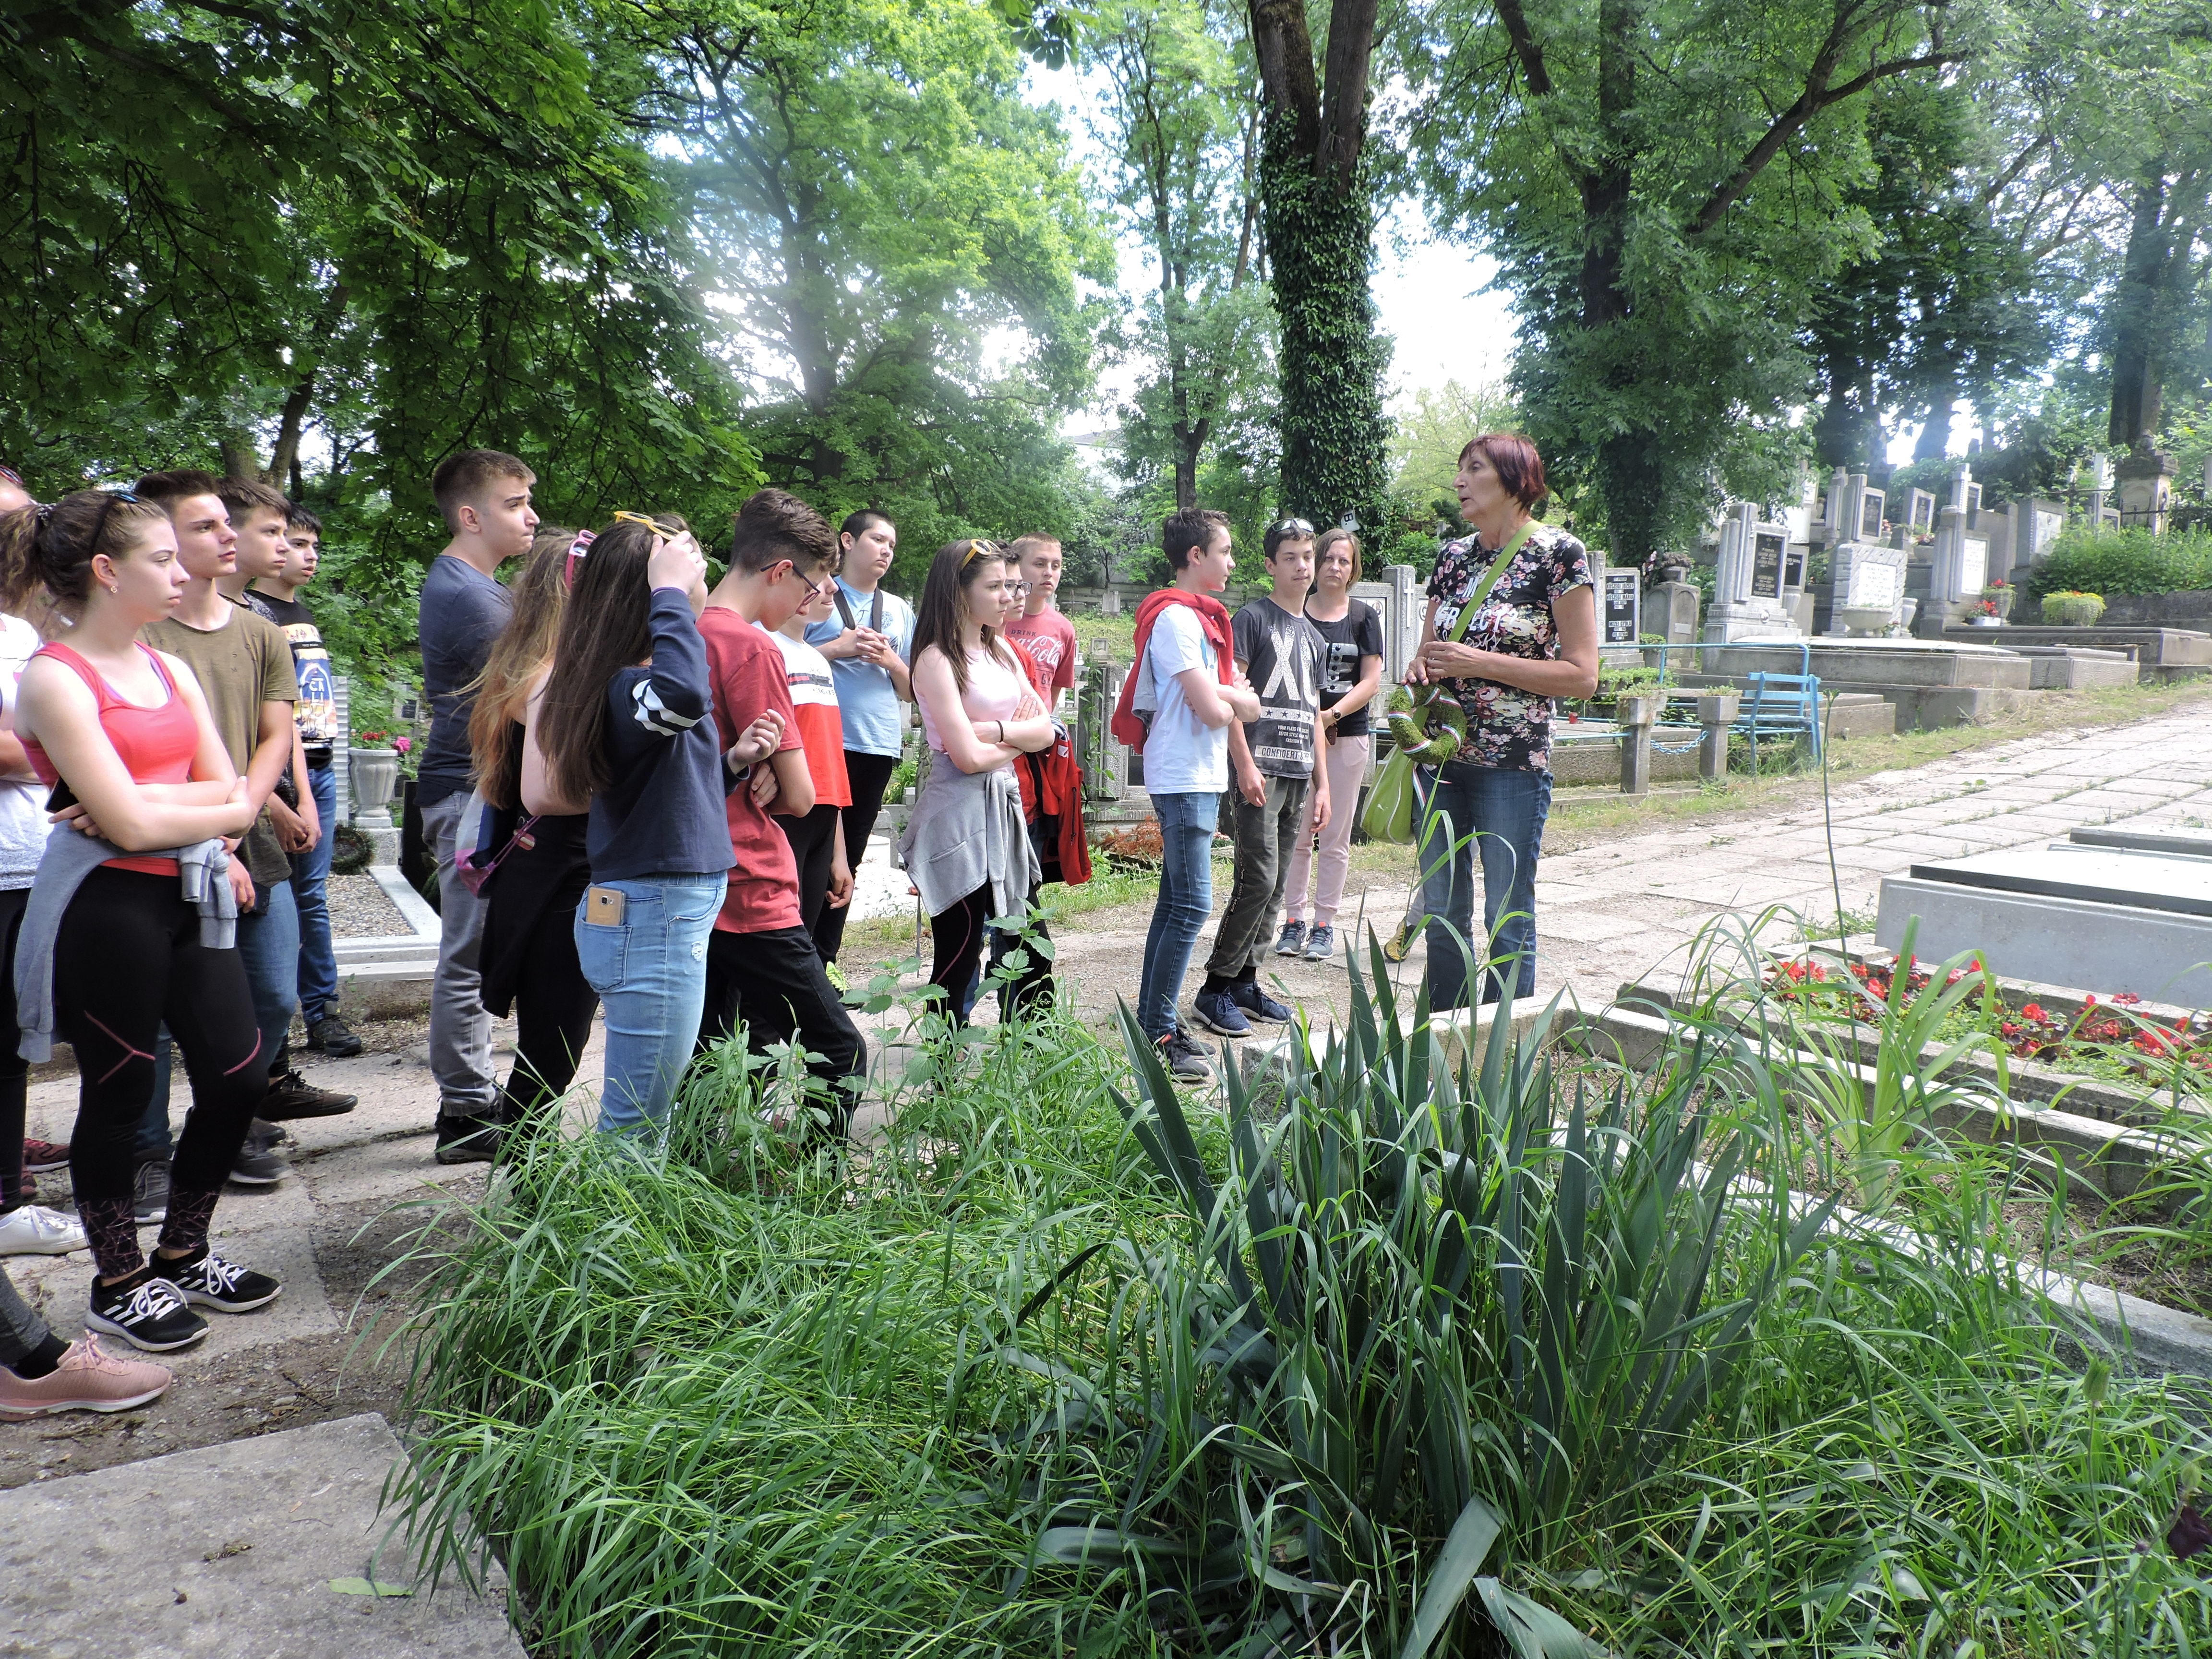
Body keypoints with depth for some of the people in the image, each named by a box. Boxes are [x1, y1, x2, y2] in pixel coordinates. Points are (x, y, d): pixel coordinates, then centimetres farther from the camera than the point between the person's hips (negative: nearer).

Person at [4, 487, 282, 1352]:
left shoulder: (171, 669, 10)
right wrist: (228, 810, -4)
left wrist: (136, 800, -13)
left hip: (188, 896, 7)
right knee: (118, 1095, 6)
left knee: (238, 1078, 10)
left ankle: (182, 1255, 30)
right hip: (107, 906, -7)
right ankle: (118, 1283, 25)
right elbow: (131, 824, -19)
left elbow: (228, 787, 3)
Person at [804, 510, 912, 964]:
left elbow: (911, 691, 17)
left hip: (878, 747, 5)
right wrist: (837, 647, -9)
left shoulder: (900, 610, 17)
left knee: (847, 859, 9)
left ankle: (822, 960, 17)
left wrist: (891, 661, -3)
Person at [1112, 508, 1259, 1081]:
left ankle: (1151, 1022, 20)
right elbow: (1213, 711, -21)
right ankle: (1158, 1036, -5)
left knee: (1175, 902, 13)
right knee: (1192, 905, -10)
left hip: (1201, 778, 10)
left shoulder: (1198, 617, 17)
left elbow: (1237, 694, 12)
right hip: (1186, 779, -10)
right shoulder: (1177, 618, -15)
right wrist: (1238, 702, 0)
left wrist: (1227, 695, -9)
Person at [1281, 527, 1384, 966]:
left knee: (1336, 839, 4)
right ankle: (1294, 920, 11)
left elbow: (1371, 681, -1)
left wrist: (1331, 715, -15)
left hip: (1348, 736, 0)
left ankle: (1325, 924, 12)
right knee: (1296, 835, 2)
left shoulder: (1364, 616, 4)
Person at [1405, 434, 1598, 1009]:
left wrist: (1482, 664, -16)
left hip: (1512, 763, -6)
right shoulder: (1454, 556, 11)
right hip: (1441, 753, 6)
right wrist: (1420, 668, -4)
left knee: (1508, 923, 1)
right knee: (1441, 914, 12)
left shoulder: (1558, 554, -6)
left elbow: (1581, 675, -10)